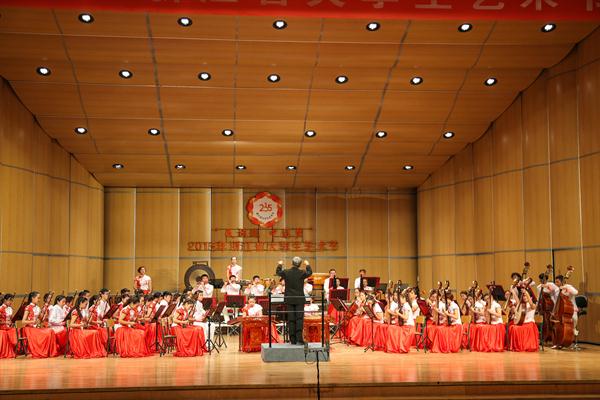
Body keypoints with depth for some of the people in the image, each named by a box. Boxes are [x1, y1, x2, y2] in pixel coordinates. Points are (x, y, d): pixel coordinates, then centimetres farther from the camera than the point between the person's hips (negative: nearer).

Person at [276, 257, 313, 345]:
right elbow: (309, 272, 15)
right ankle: (299, 338, -12)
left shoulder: (286, 272, -6)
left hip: (289, 299, 1)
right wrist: (307, 265, 33)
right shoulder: (302, 273, -7)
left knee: (291, 319, 5)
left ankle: (293, 340, 6)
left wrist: (280, 265, 34)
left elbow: (278, 272, 15)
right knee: (299, 318, -1)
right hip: (299, 299, -1)